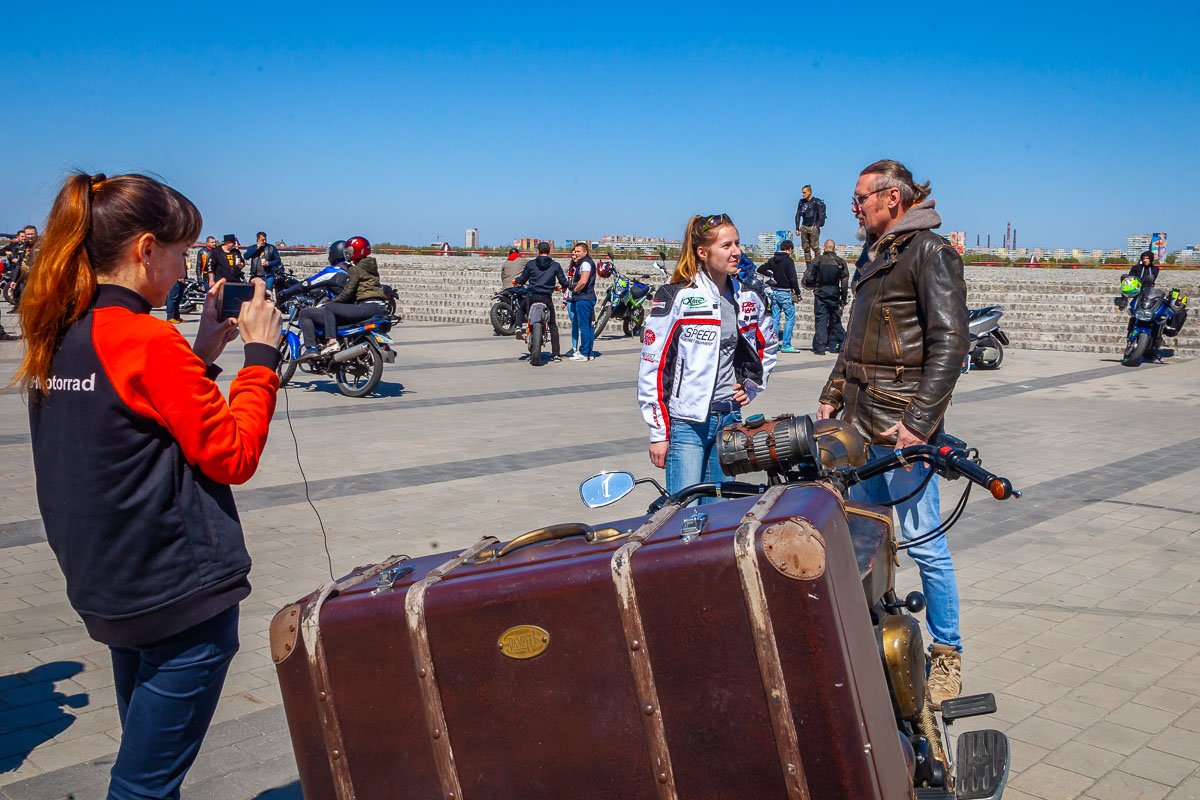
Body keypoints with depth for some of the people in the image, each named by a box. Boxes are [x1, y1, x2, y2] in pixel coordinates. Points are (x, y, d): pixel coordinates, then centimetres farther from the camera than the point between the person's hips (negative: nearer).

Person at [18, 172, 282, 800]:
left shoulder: (57, 338, 5)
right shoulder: (148, 340, -20)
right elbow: (233, 457, -17)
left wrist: (200, 354, 8)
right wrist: (261, 354, -10)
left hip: (109, 588, 9)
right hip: (182, 594, -8)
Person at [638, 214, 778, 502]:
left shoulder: (749, 298, 9)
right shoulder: (675, 297, -7)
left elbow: (768, 347, 28)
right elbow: (651, 367, -7)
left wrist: (752, 386, 12)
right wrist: (658, 432, -9)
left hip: (730, 420, 5)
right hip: (685, 423, -5)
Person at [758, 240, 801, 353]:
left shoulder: (772, 260, 7)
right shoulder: (788, 261, -12)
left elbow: (760, 269, 16)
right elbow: (793, 279, -16)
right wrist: (798, 293, -9)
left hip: (774, 292, 7)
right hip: (785, 292, -7)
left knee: (774, 318, 10)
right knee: (790, 318, -2)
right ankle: (786, 345, -7)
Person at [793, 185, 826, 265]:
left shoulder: (817, 202, -3)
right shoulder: (801, 202, 12)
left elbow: (821, 214, -6)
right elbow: (798, 215, 16)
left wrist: (818, 225, -13)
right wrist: (797, 228, 12)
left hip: (813, 227, -5)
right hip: (804, 227, 5)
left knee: (815, 247, -11)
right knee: (806, 248, 3)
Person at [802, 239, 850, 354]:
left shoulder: (817, 261, -3)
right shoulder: (841, 262, 1)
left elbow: (807, 279, -5)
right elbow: (845, 281, -1)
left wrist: (814, 285, 16)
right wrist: (844, 299, 5)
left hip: (820, 294, -1)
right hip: (834, 295, 1)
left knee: (820, 320, 0)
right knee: (835, 320, 13)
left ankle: (820, 347, -6)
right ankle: (834, 345, 14)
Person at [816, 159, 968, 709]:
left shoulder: (930, 252, -8)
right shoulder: (875, 256, 19)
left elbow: (949, 343, -17)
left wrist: (919, 422, -21)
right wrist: (832, 397, 20)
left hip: (903, 426, -9)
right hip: (861, 422, 9)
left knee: (924, 542, -3)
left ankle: (947, 653, 11)